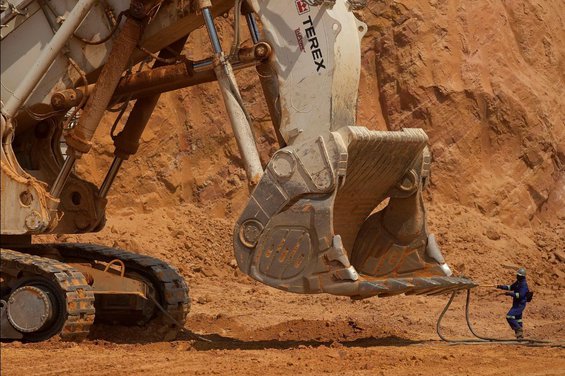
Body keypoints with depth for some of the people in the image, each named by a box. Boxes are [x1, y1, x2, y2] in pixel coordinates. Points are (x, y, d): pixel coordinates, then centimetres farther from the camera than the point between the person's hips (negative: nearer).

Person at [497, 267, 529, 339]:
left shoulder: (523, 284, -19)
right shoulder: (518, 282, 12)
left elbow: (520, 295, -29)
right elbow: (510, 287, 21)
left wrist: (510, 294, -31)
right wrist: (502, 287, 10)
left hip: (520, 304, -10)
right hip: (517, 304, 10)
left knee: (509, 317, -17)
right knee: (517, 319, 16)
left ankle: (518, 329, -8)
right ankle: (520, 335, 24)